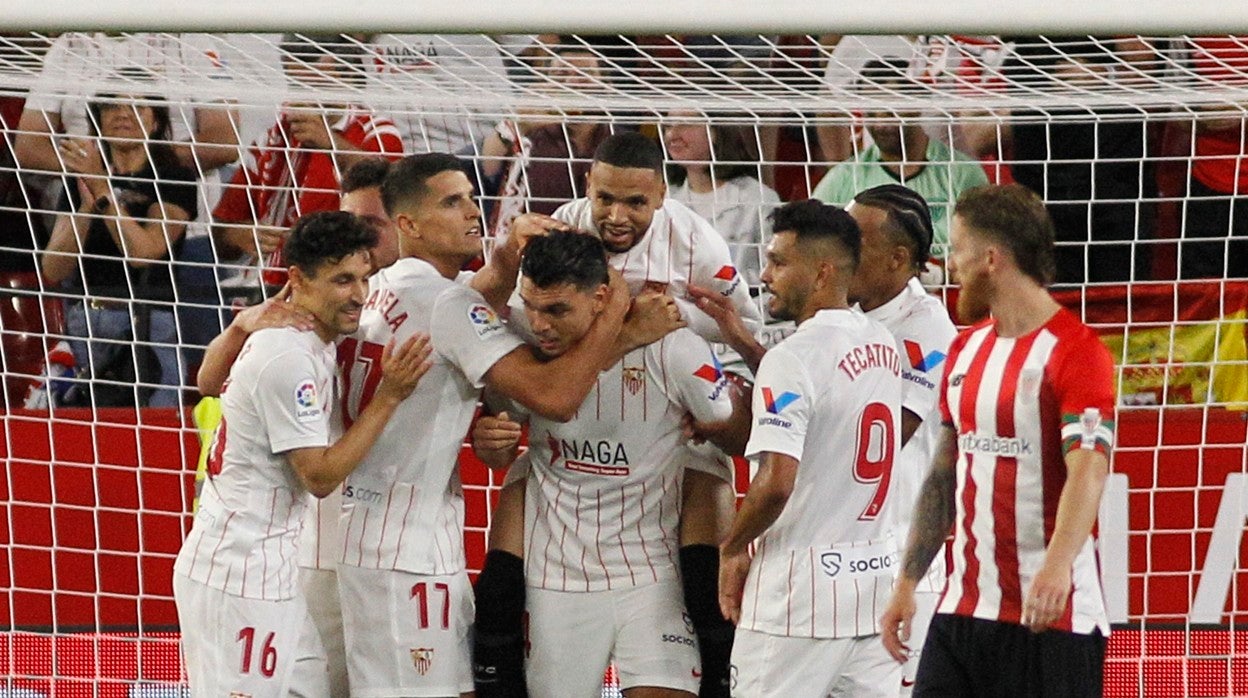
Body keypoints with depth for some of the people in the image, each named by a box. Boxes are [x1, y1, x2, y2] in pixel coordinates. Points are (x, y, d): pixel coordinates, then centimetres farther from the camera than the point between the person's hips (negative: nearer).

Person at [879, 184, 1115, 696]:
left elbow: (1088, 470, -23)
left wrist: (1058, 564, -38)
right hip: (962, 610, 7)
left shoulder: (1074, 350, -11)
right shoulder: (966, 349, 15)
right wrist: (907, 581, 18)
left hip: (1052, 617, -7)